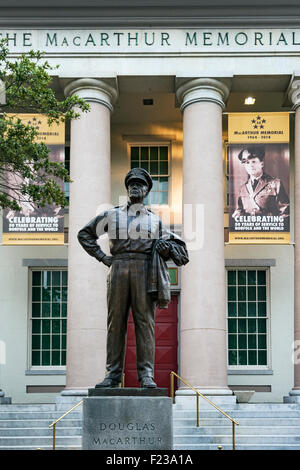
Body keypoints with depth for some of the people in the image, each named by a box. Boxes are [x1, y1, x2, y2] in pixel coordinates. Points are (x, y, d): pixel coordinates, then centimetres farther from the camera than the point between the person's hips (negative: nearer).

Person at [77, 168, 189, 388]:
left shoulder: (155, 220, 19)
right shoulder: (112, 215, 17)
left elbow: (180, 246, 23)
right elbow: (85, 233, 23)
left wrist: (167, 246, -1)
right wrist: (101, 256, 11)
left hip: (144, 272, 0)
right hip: (118, 269, 0)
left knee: (145, 321, -5)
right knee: (116, 321, -1)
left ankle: (146, 374, -5)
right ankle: (113, 373, 2)